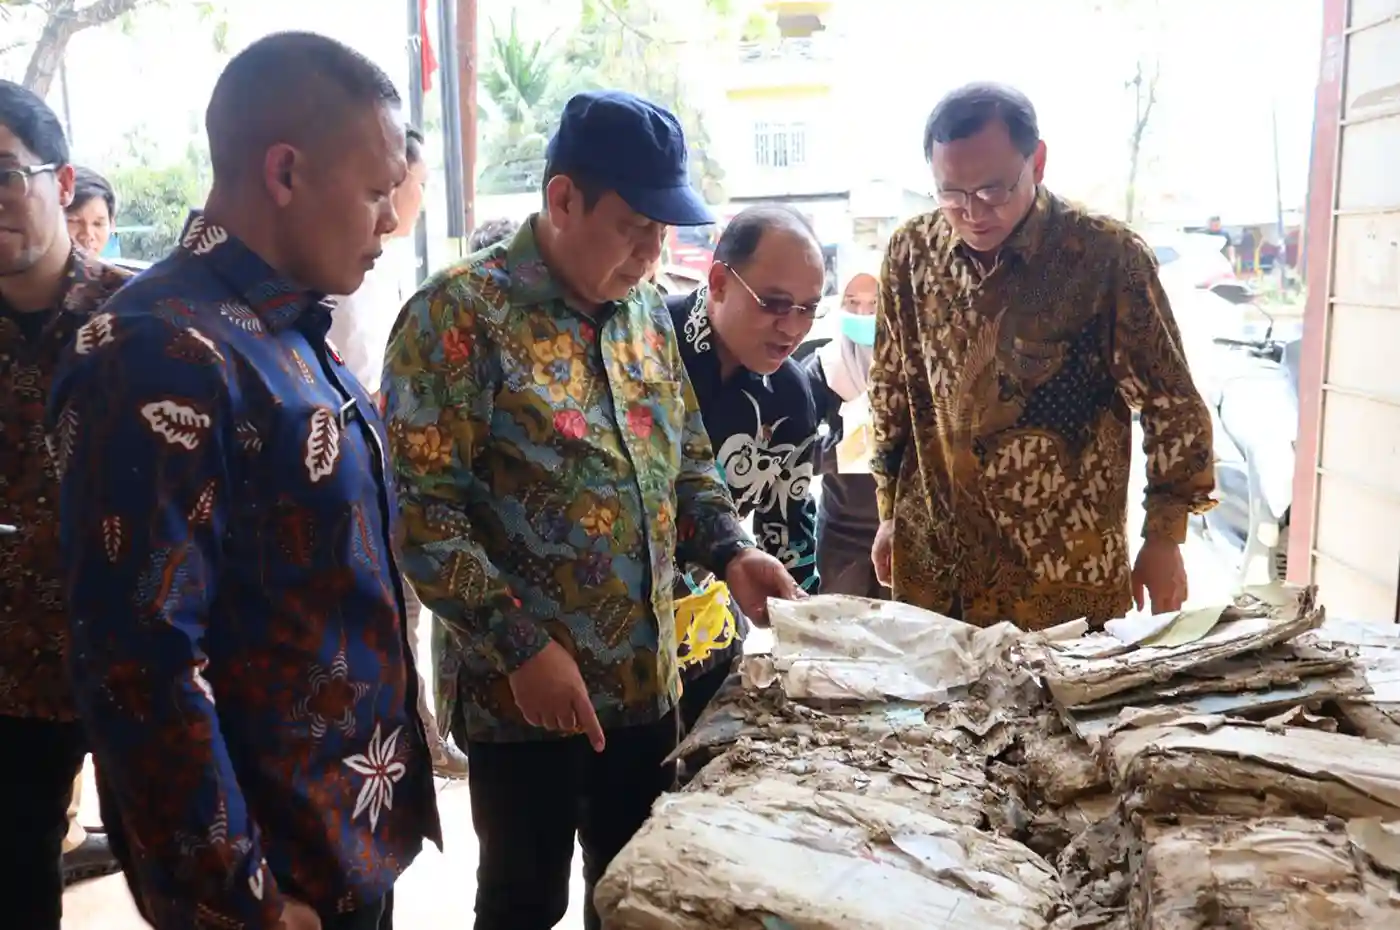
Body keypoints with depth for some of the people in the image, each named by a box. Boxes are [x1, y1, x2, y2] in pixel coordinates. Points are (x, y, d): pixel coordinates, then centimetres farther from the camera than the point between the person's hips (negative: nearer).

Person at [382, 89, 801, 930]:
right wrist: (521, 646, -21)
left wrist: (730, 550, -2)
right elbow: (421, 507, -19)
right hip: (522, 692, -6)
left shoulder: (646, 311, 7)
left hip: (647, 681, 6)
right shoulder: (461, 314, -15)